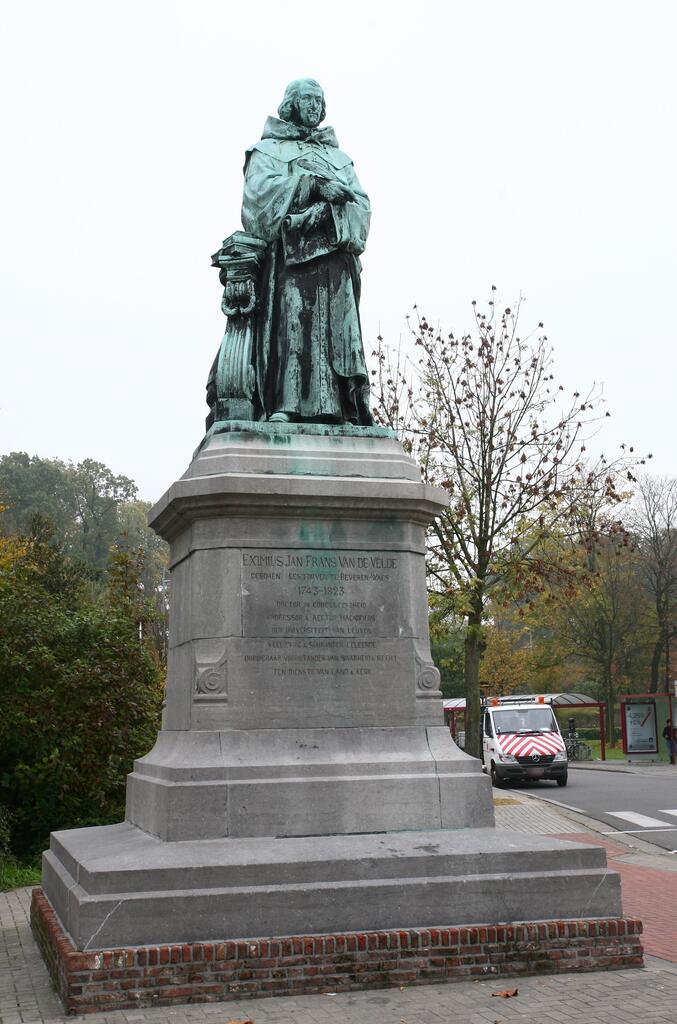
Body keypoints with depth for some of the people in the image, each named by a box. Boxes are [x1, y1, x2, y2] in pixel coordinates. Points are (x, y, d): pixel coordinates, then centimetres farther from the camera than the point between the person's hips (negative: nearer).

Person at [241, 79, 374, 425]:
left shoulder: (338, 156, 29)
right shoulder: (268, 149, 18)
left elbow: (361, 205, 13)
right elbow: (260, 189, -4)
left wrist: (328, 208, -9)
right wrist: (315, 184, -10)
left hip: (335, 251, 4)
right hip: (290, 250, -3)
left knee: (339, 326, -9)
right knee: (290, 318, -18)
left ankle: (338, 410, -16)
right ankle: (283, 405, -25)